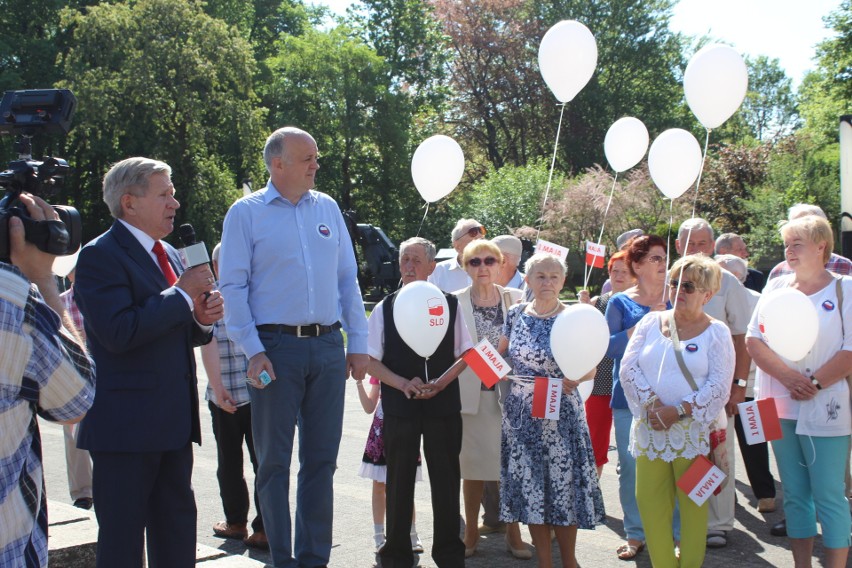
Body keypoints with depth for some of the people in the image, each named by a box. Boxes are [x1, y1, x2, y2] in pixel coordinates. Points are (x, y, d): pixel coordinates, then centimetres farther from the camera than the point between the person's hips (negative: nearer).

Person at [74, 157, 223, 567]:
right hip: (126, 422, -8)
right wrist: (183, 294, -17)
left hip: (173, 422, 8)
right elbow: (120, 332, -24)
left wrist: (201, 318, 1)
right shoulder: (100, 255, -11)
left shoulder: (168, 254, 16)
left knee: (177, 532, 13)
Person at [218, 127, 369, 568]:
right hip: (276, 347, -4)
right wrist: (252, 351, -13)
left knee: (322, 458, 9)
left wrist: (358, 343, 8)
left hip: (328, 347, 4)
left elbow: (348, 279, 14)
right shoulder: (246, 213, -1)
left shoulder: (327, 208, 11)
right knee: (275, 460, 3)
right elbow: (233, 287, -5)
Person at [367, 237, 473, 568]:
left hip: (443, 404, 0)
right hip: (399, 405, 0)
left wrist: (440, 382, -11)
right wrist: (403, 383, -14)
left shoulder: (450, 305, 3)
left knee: (446, 480, 6)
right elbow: (371, 361, 1)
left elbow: (465, 353, 4)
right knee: (399, 480, 6)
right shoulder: (384, 309, 2)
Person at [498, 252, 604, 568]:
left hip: (561, 415, -3)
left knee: (563, 485, 1)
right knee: (530, 488, 6)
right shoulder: (516, 314, 3)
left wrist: (575, 378, -22)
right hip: (521, 415, 3)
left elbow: (591, 369, -2)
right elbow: (500, 355, 17)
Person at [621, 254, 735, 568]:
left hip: (694, 432, -3)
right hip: (650, 431, 3)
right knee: (649, 501, 3)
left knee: (693, 505, 2)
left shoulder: (716, 332, 1)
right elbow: (628, 366, 1)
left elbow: (719, 386, -8)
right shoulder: (651, 322, 10)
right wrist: (651, 403, -12)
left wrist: (679, 411, -16)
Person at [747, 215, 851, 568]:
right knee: (794, 494, 11)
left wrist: (814, 383, -15)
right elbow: (754, 339, 3)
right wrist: (787, 375, -11)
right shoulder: (776, 287, 9)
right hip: (781, 407, 5)